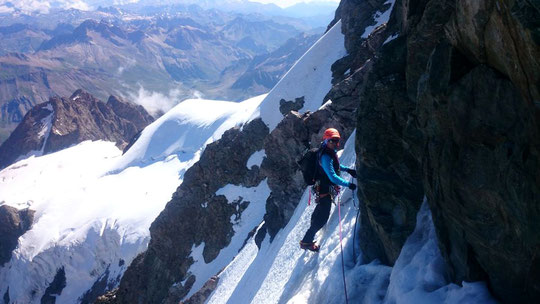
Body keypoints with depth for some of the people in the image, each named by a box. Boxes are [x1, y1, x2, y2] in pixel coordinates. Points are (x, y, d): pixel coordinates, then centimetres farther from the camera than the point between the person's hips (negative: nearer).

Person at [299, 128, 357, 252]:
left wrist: (347, 169, 8)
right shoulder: (326, 157, -30)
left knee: (322, 207, 35)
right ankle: (306, 241, -1)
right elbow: (333, 176, -35)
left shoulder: (331, 152, 1)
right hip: (325, 189, -10)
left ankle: (314, 220, 63)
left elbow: (335, 165, 20)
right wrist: (348, 184, -33)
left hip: (325, 186, 10)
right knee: (323, 217, -8)